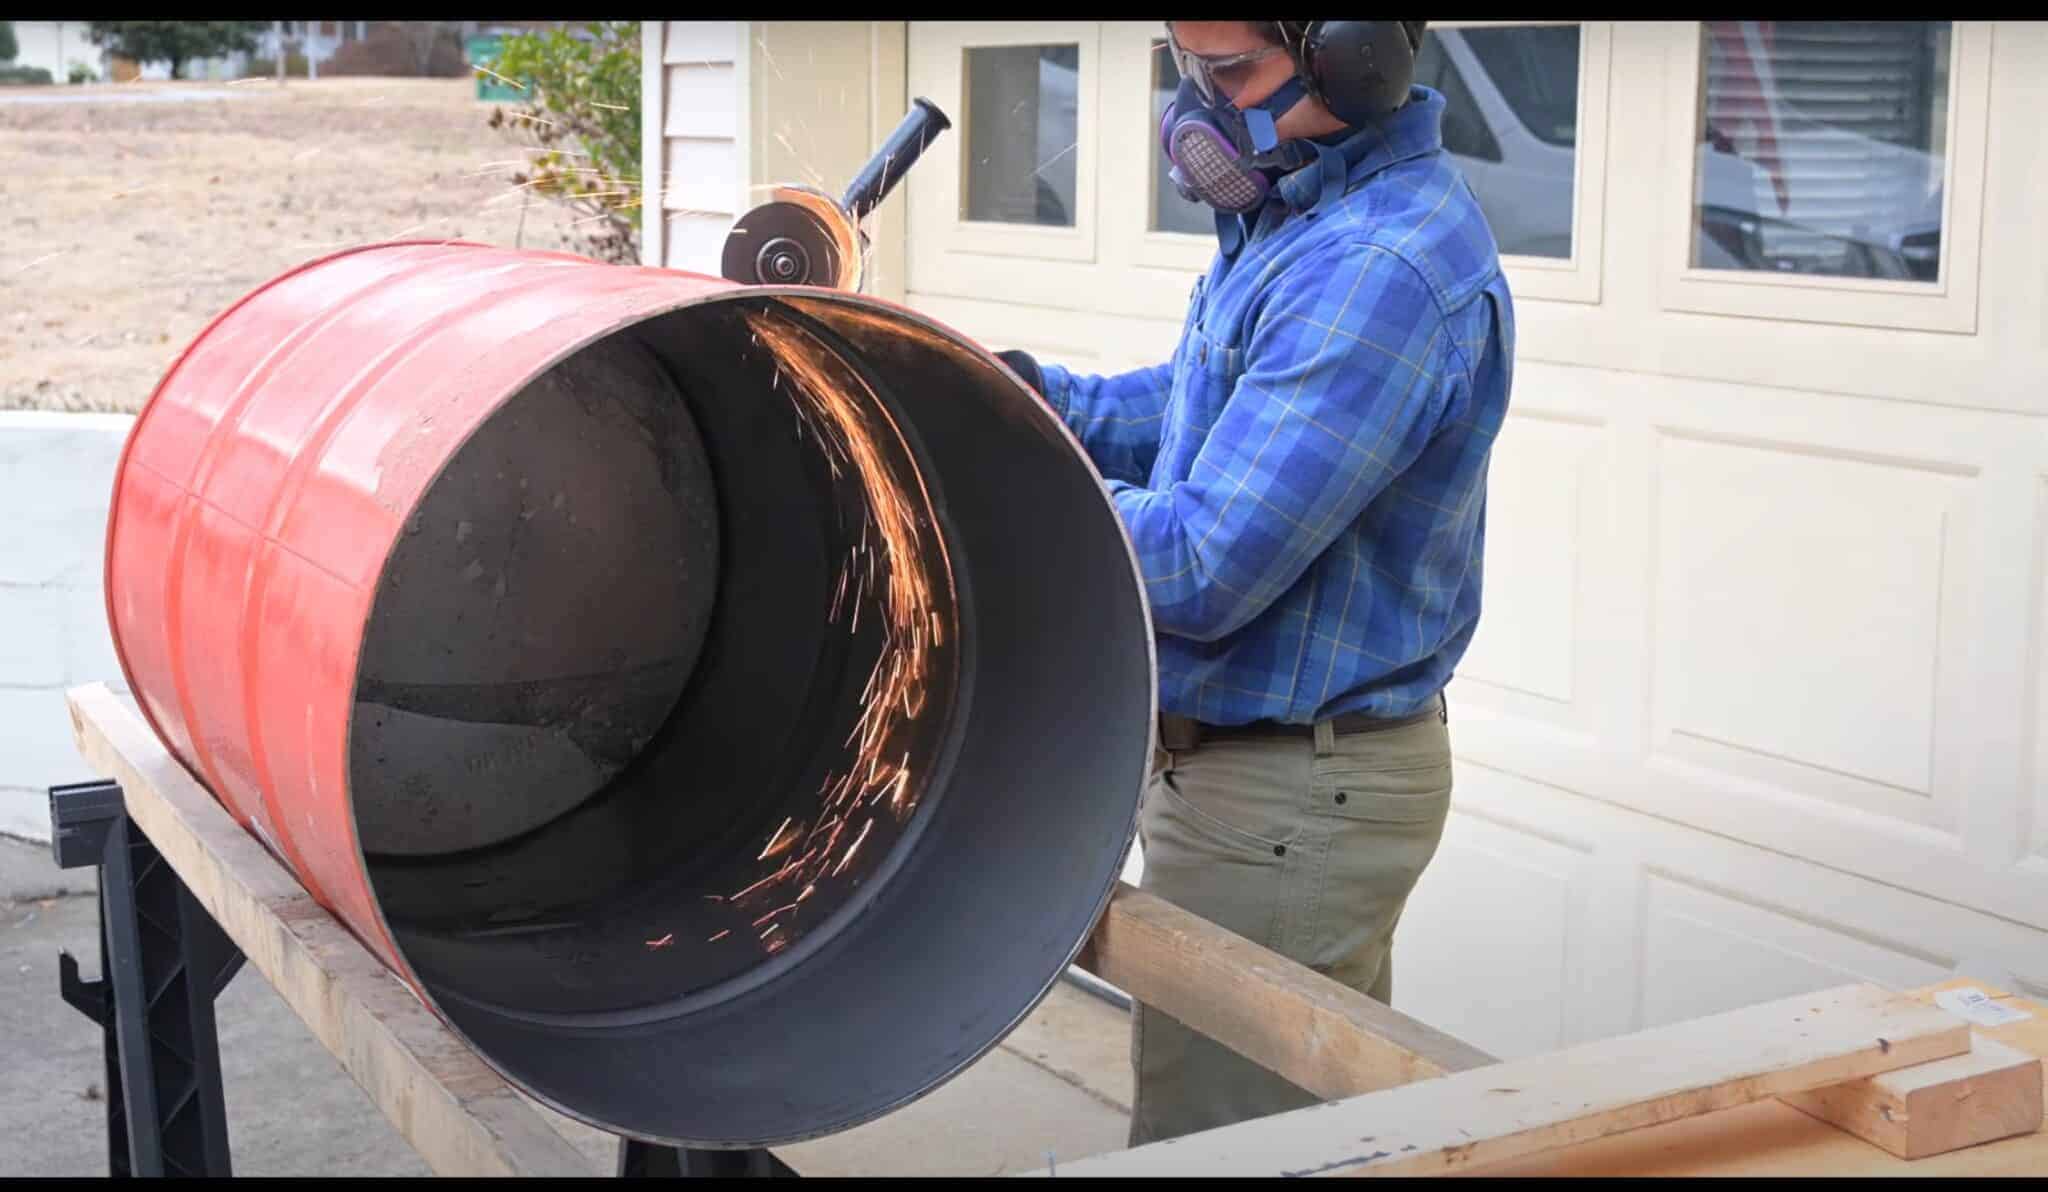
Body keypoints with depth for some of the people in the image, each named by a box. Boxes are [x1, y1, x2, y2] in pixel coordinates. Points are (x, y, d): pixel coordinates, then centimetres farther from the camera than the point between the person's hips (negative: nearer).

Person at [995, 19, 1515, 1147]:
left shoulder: (1377, 271, -26)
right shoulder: (1295, 214, 7)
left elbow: (1199, 569, -28)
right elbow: (1205, 404, 19)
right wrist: (1034, 391, 2)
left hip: (1283, 805, -10)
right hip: (1274, 768, 10)